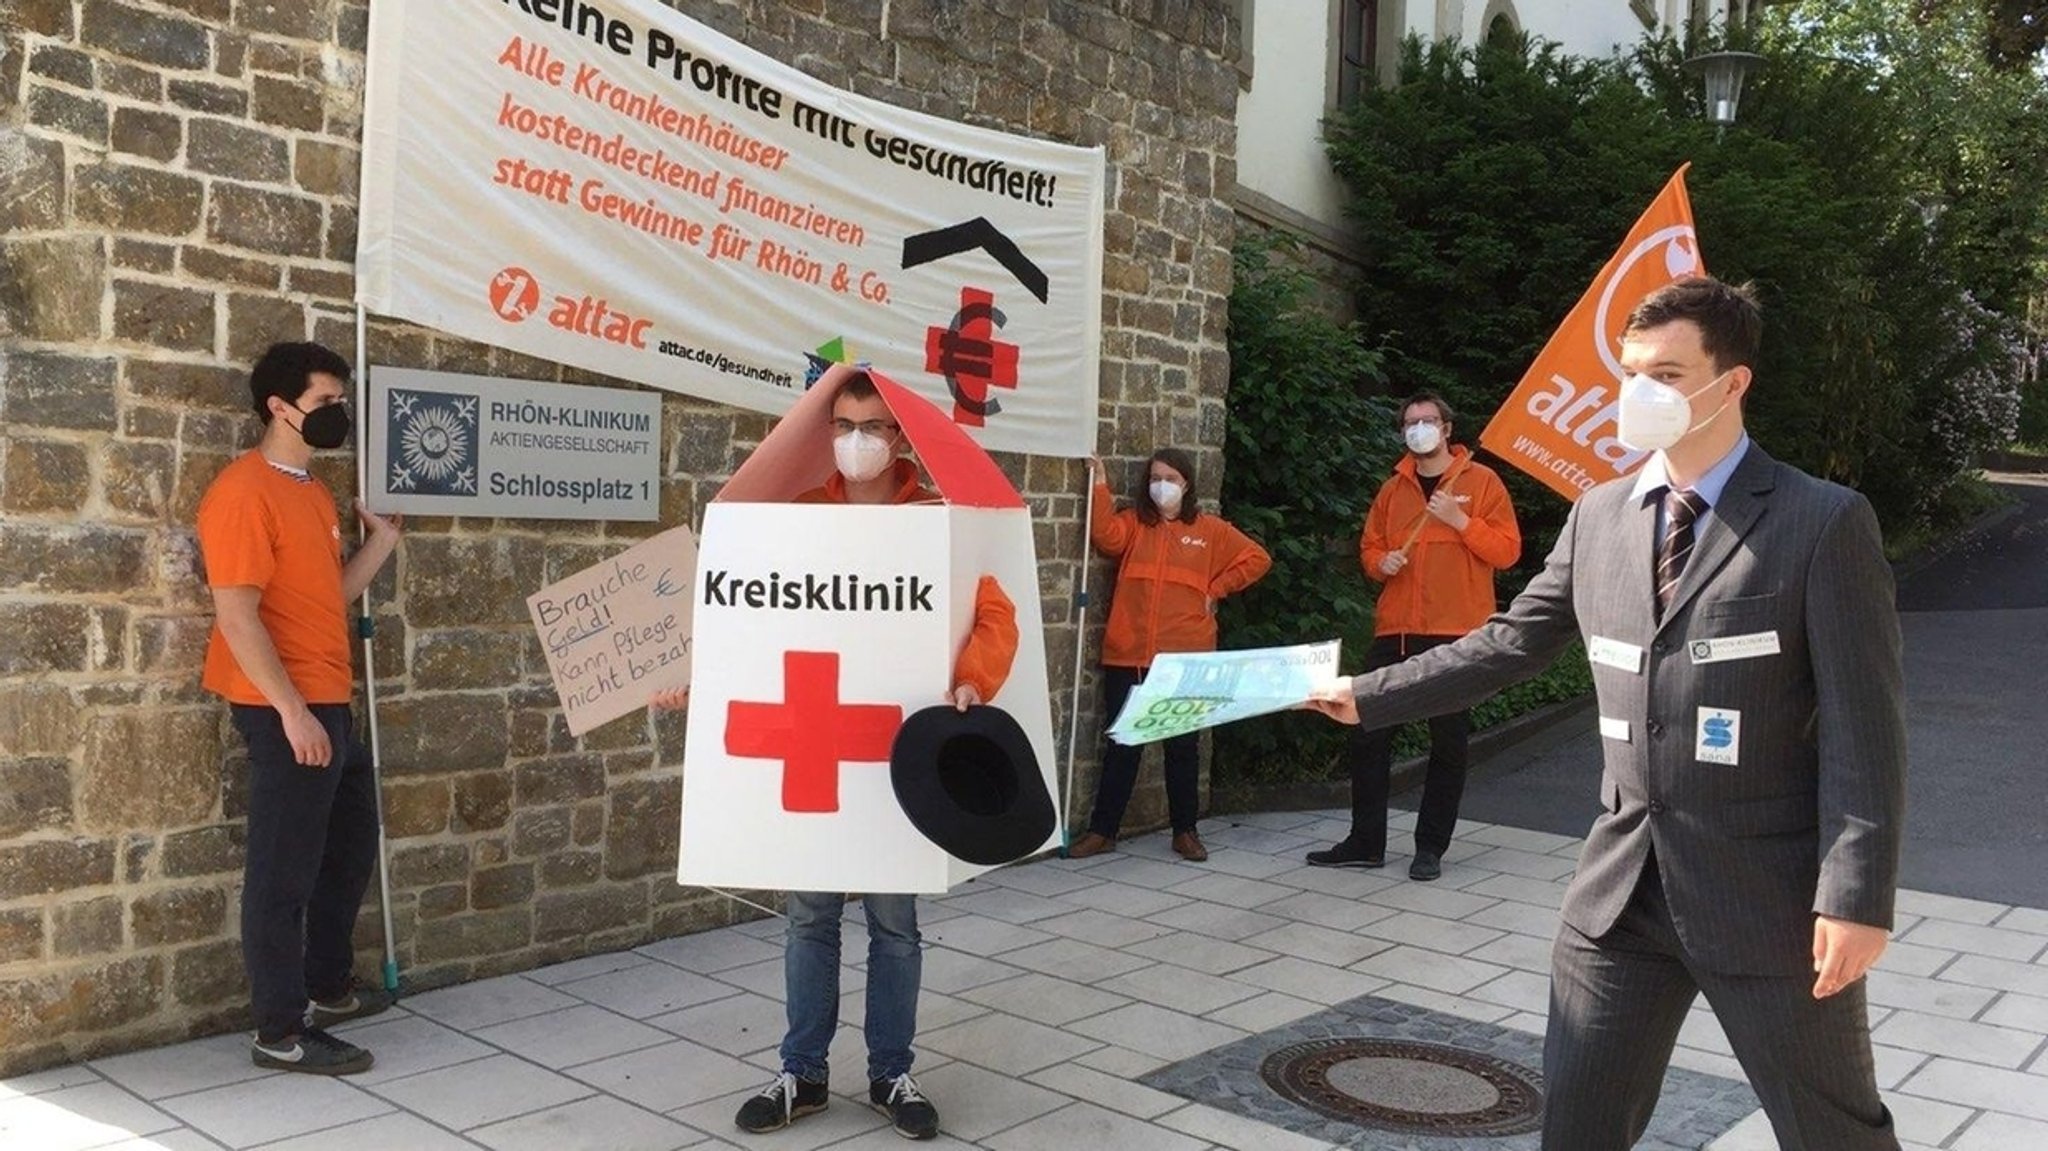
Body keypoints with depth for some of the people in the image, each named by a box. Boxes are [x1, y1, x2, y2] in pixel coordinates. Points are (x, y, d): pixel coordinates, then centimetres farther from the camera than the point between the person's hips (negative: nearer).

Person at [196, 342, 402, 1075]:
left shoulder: (312, 492, 15)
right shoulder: (245, 491, -15)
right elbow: (236, 616, -20)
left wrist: (381, 542, 12)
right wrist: (292, 710, -22)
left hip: (330, 703, 10)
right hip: (286, 710, -10)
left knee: (351, 844, 20)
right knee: (285, 867, -2)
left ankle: (328, 987, 36)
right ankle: (281, 1033, 8)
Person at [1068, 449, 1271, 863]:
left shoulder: (1210, 530, 8)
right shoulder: (1133, 523, 10)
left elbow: (1256, 559, 9)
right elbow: (1106, 537, -11)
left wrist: (1216, 590, 3)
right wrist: (1100, 487, -14)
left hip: (1186, 658, 0)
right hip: (1128, 655, 1)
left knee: (1184, 746, 8)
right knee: (1121, 745, 4)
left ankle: (1185, 831, 19)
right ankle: (1102, 830, 12)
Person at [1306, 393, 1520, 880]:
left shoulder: (1481, 481, 2)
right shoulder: (1393, 488, 14)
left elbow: (1507, 550, -3)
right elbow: (1369, 547, 20)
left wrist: (1459, 520, -15)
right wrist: (1381, 562, -2)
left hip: (1456, 635, -4)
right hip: (1395, 631, 4)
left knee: (1448, 744, 2)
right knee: (1369, 734, 2)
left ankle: (1431, 848, 13)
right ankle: (1365, 842, 12)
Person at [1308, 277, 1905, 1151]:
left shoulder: (1823, 523, -10)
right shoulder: (1598, 516, 7)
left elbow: (1862, 726, -12)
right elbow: (1511, 643, 14)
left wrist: (1856, 895, -17)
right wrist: (1370, 696, 11)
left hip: (1768, 891, -4)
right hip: (1623, 883, 5)